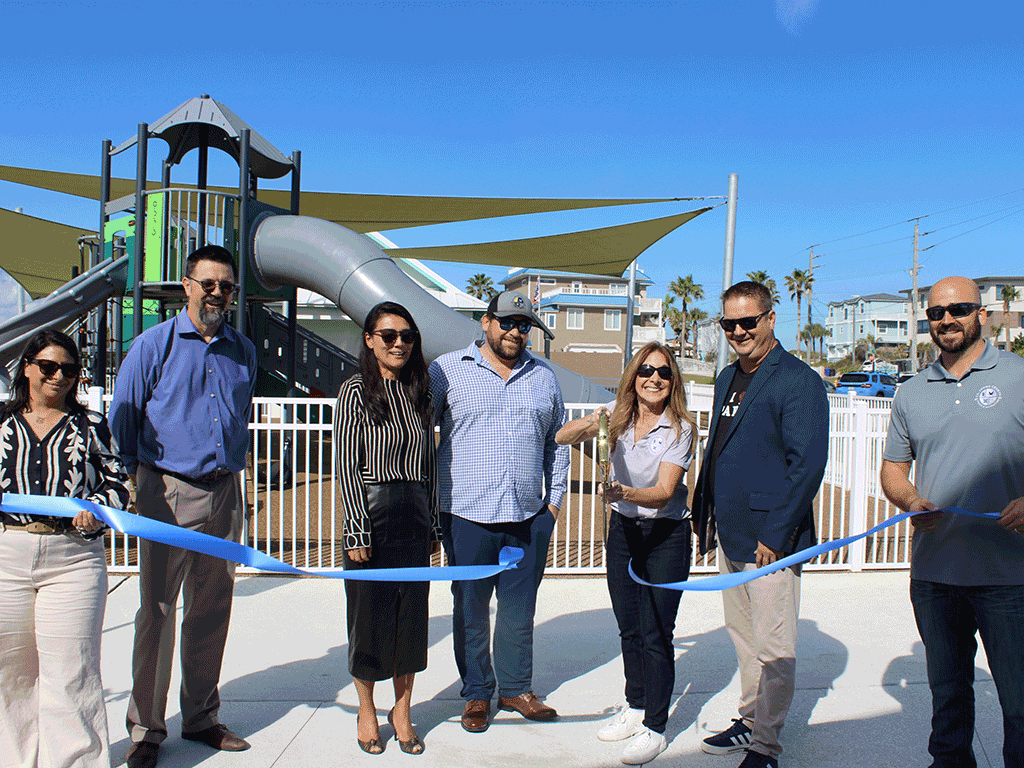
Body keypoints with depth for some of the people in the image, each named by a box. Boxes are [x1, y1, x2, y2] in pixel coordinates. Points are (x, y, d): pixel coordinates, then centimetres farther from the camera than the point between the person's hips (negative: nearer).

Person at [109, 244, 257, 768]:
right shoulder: (154, 344, -1)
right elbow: (121, 416, 3)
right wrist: (129, 484, 1)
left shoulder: (243, 350, 11)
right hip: (167, 493, -4)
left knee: (212, 609, 11)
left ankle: (201, 718, 25)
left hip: (224, 493, 4)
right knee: (157, 610, 0)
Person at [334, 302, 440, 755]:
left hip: (415, 518, 4)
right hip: (372, 515, -4)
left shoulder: (419, 393, 9)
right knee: (370, 613, 6)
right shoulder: (356, 391, -5)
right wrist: (357, 529, -12)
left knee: (412, 612, 9)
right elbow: (347, 465, -8)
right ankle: (366, 710, 27)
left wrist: (433, 524, 11)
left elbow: (428, 464, 12)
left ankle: (402, 711, 27)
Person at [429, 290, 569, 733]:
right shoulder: (448, 369, 1)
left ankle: (516, 689, 30)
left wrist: (555, 497, 13)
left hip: (529, 516, 3)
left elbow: (557, 442, 19)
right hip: (467, 514, -3)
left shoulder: (544, 378, 13)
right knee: (471, 609, 10)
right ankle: (476, 693, 27)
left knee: (520, 610, 12)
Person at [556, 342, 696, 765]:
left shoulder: (680, 428, -15)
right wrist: (587, 426, -24)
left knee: (656, 634, -2)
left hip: (666, 534, -4)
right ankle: (635, 706, 33)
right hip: (622, 527, 5)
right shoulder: (617, 414, -3)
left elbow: (664, 491, -22)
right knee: (628, 627, 15)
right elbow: (561, 438, -2)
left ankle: (655, 728, 13)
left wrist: (626, 492, -41)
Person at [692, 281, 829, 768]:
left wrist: (775, 535, -20)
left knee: (772, 649, 3)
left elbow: (808, 463, -18)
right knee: (742, 637, 19)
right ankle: (749, 722, 34)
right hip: (729, 535, 8)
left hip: (769, 540, -8)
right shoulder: (728, 378, 13)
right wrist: (705, 517, 16)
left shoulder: (798, 381, -13)